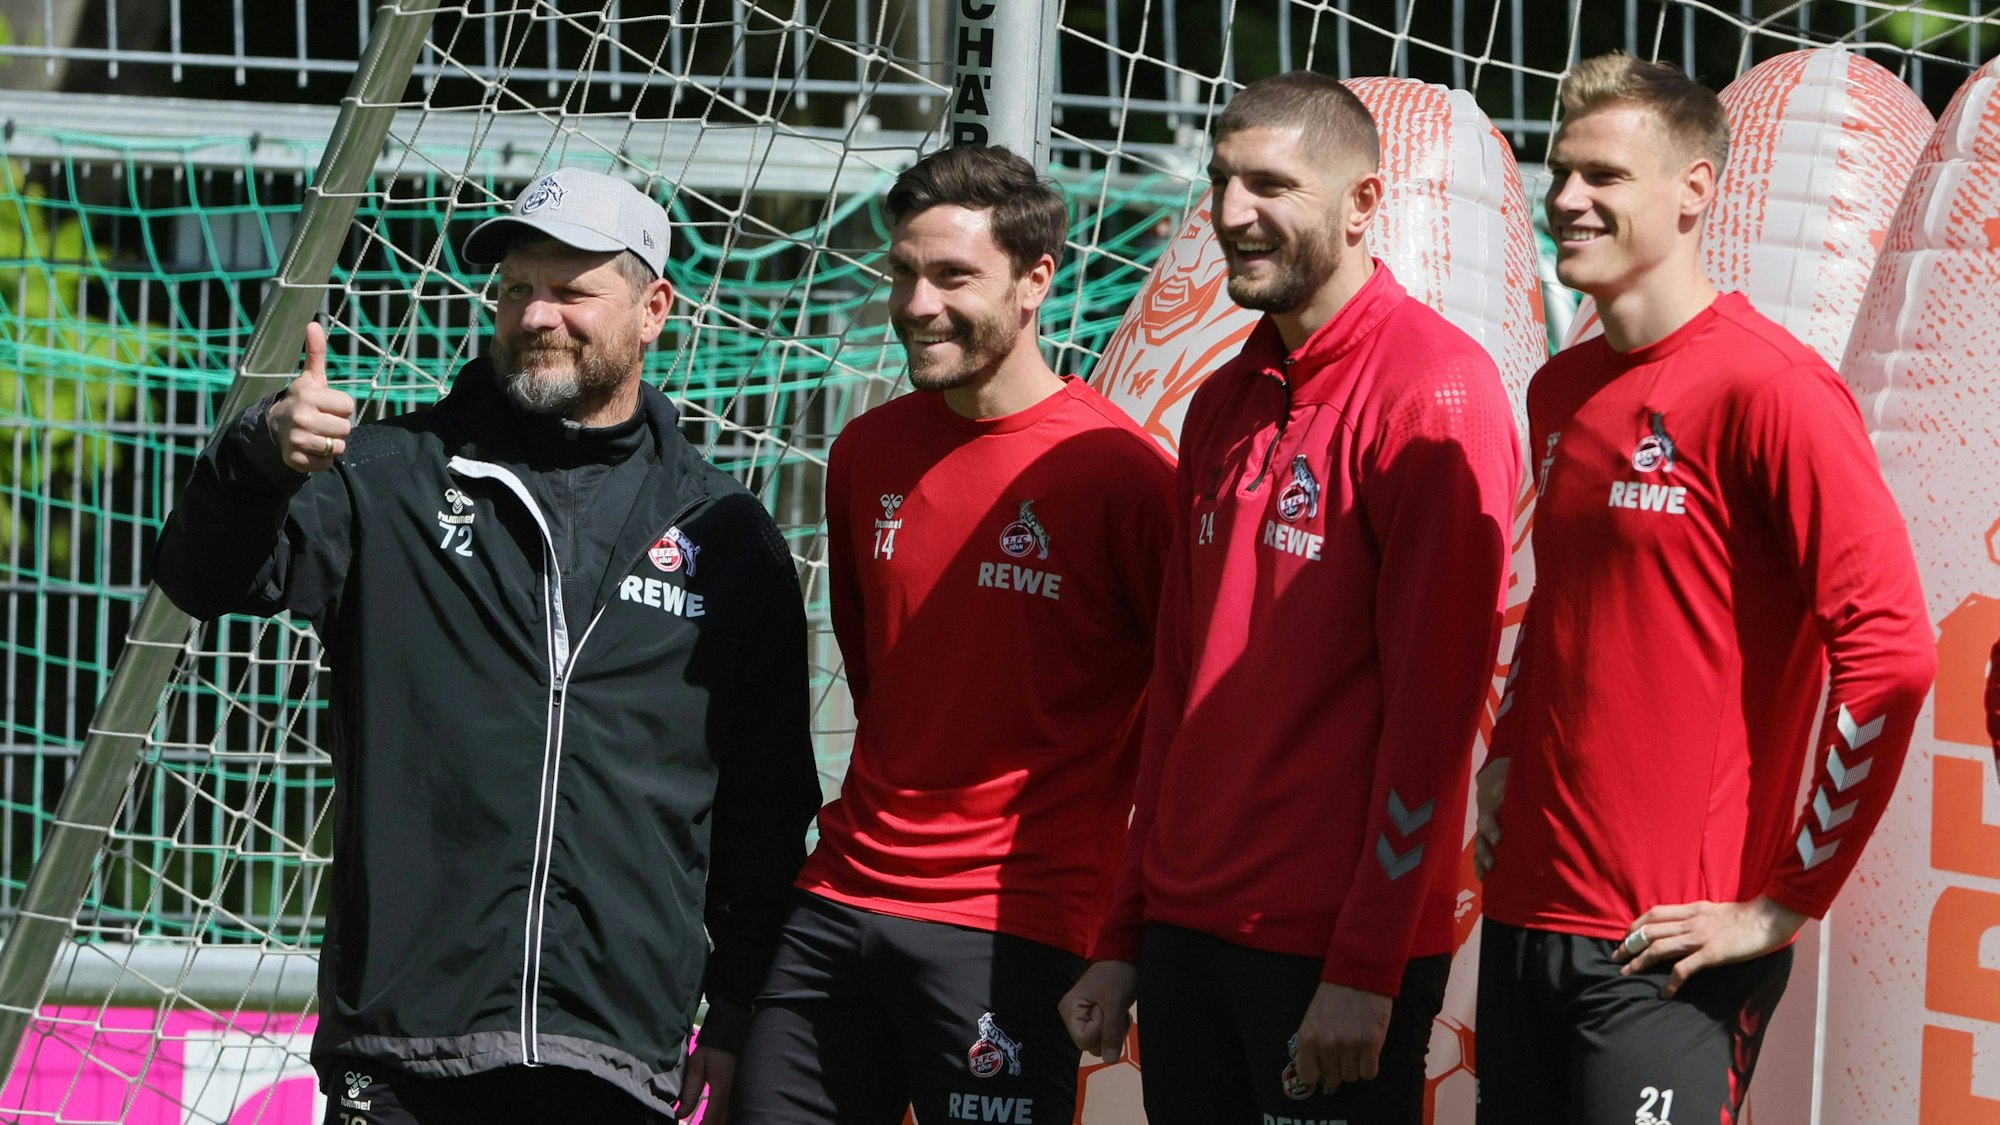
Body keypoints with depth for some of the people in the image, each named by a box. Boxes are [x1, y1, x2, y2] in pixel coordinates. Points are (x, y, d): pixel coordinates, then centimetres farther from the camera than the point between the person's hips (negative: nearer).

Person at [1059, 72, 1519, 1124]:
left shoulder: (1432, 387, -10)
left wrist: (1365, 969, -18)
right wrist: (1126, 936, 15)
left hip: (1334, 955, -7)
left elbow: (1434, 695, -15)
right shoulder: (1224, 404, 14)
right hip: (1185, 929, 7)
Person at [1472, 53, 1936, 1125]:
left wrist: (1784, 903, -15)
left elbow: (1890, 656, -18)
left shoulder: (1766, 386, -12)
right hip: (1525, 919, 7)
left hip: (1666, 946, -7)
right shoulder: (1559, 392, 12)